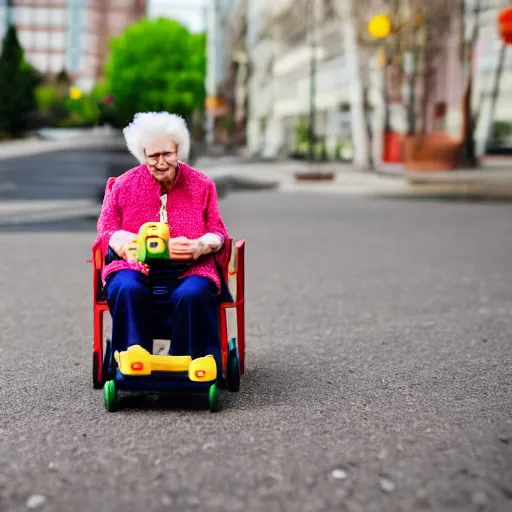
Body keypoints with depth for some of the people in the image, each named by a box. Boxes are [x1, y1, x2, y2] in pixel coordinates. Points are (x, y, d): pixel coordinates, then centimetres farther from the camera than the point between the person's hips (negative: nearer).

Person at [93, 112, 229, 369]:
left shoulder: (202, 185, 12)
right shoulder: (123, 186, 12)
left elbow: (217, 233, 10)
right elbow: (106, 230, 9)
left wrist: (199, 246, -15)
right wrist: (125, 244, -16)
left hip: (188, 269, 0)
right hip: (135, 266, 1)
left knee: (193, 294, -35)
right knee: (128, 290, -35)